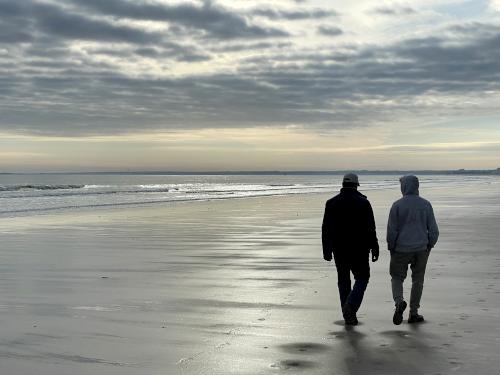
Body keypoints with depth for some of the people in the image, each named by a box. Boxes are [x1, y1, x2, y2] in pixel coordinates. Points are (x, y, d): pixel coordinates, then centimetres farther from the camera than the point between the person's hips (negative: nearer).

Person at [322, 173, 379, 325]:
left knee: (343, 280, 12)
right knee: (362, 278, 10)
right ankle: (351, 305, -12)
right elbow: (370, 229, -7)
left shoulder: (331, 203, 3)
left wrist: (326, 250, 9)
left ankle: (348, 316, 13)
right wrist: (374, 248, -1)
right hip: (359, 249, -3)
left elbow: (326, 229, 4)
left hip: (339, 250, 3)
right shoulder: (363, 203, -6)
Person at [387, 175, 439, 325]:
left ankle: (399, 301, -17)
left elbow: (391, 230, -7)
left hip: (401, 249, -2)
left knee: (397, 277, 10)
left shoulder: (397, 205, -8)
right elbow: (433, 230, 2)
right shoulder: (425, 204, 1)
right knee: (417, 279, 12)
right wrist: (429, 245, 15)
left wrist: (391, 248, 5)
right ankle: (413, 313, 13)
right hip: (421, 249, 2)